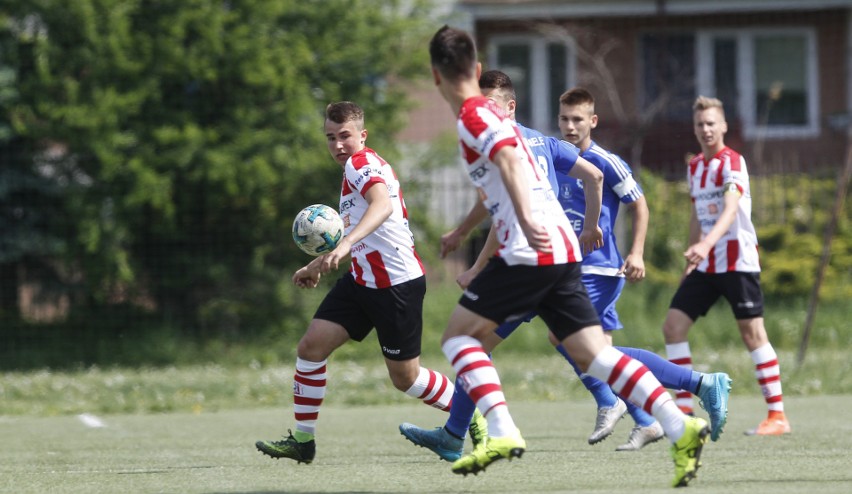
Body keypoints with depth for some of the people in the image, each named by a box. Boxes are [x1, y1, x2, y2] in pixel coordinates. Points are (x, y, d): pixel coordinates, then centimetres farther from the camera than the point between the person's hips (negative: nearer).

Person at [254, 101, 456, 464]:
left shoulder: (362, 163, -14)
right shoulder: (354, 169, 16)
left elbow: (383, 205, -36)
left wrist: (346, 243, -48)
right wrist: (319, 267, 29)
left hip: (398, 283, -9)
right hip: (362, 281, 9)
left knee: (405, 377, 1)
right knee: (311, 345, -3)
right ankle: (303, 440, 2)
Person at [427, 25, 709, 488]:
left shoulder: (474, 116, -4)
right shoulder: (492, 116, 24)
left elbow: (509, 159, -24)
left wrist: (526, 220, -38)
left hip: (529, 252, -9)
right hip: (562, 250, 9)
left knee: (457, 336, 0)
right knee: (593, 353, 2)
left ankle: (502, 432, -16)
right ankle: (680, 426, -12)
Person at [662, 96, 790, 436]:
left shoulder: (733, 162, -12)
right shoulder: (695, 168, 12)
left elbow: (730, 209, -28)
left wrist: (706, 245, -43)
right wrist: (692, 257, 22)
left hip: (738, 261, -7)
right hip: (705, 265, 7)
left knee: (752, 333, -7)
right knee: (673, 326, -1)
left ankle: (778, 416, -2)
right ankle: (684, 409, 4)